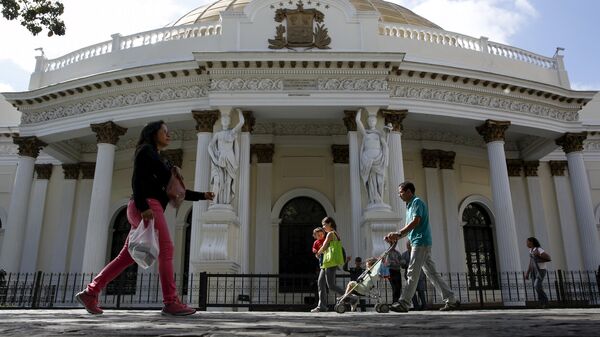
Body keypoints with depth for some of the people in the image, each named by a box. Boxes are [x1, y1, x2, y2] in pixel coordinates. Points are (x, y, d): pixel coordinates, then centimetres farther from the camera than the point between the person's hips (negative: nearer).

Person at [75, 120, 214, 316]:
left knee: (127, 257, 7)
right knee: (166, 250, -14)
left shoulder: (158, 162, 30)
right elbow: (137, 179, -10)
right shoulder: (146, 150, 4)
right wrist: (143, 206, -22)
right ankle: (170, 303, -16)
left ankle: (90, 292, 10)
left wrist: (202, 196, 19)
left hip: (147, 210, 9)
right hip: (147, 206, -9)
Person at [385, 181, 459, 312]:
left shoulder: (417, 202, -7)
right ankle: (451, 300, 12)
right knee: (431, 273, 9)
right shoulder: (410, 205, 22)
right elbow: (409, 227, 22)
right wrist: (396, 236, 9)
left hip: (421, 242, -10)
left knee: (412, 273, -10)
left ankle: (403, 303, -10)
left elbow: (416, 221, -20)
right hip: (422, 243, 10)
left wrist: (399, 234, -22)